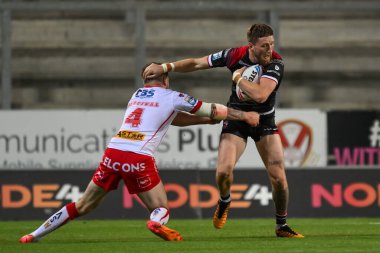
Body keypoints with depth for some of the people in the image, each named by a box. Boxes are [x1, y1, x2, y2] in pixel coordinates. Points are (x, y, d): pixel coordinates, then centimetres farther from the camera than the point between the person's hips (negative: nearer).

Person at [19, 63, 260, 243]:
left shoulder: (137, 95, 26)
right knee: (161, 208, 8)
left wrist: (206, 119, 33)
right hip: (139, 159, -5)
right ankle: (157, 222, -28)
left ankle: (35, 235, 13)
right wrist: (244, 115, 23)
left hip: (113, 153, 5)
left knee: (83, 206, 15)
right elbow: (212, 110, 12)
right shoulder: (171, 97, 8)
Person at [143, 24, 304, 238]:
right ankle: (224, 201, 17)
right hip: (236, 118, 1)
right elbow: (197, 63, -4)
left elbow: (260, 95, -39)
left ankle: (282, 226, 12)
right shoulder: (235, 55, -15)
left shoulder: (276, 63, -24)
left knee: (278, 176, -9)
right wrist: (165, 67, -13)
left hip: (264, 121, -1)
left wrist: (238, 76, -26)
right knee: (224, 171, -19)